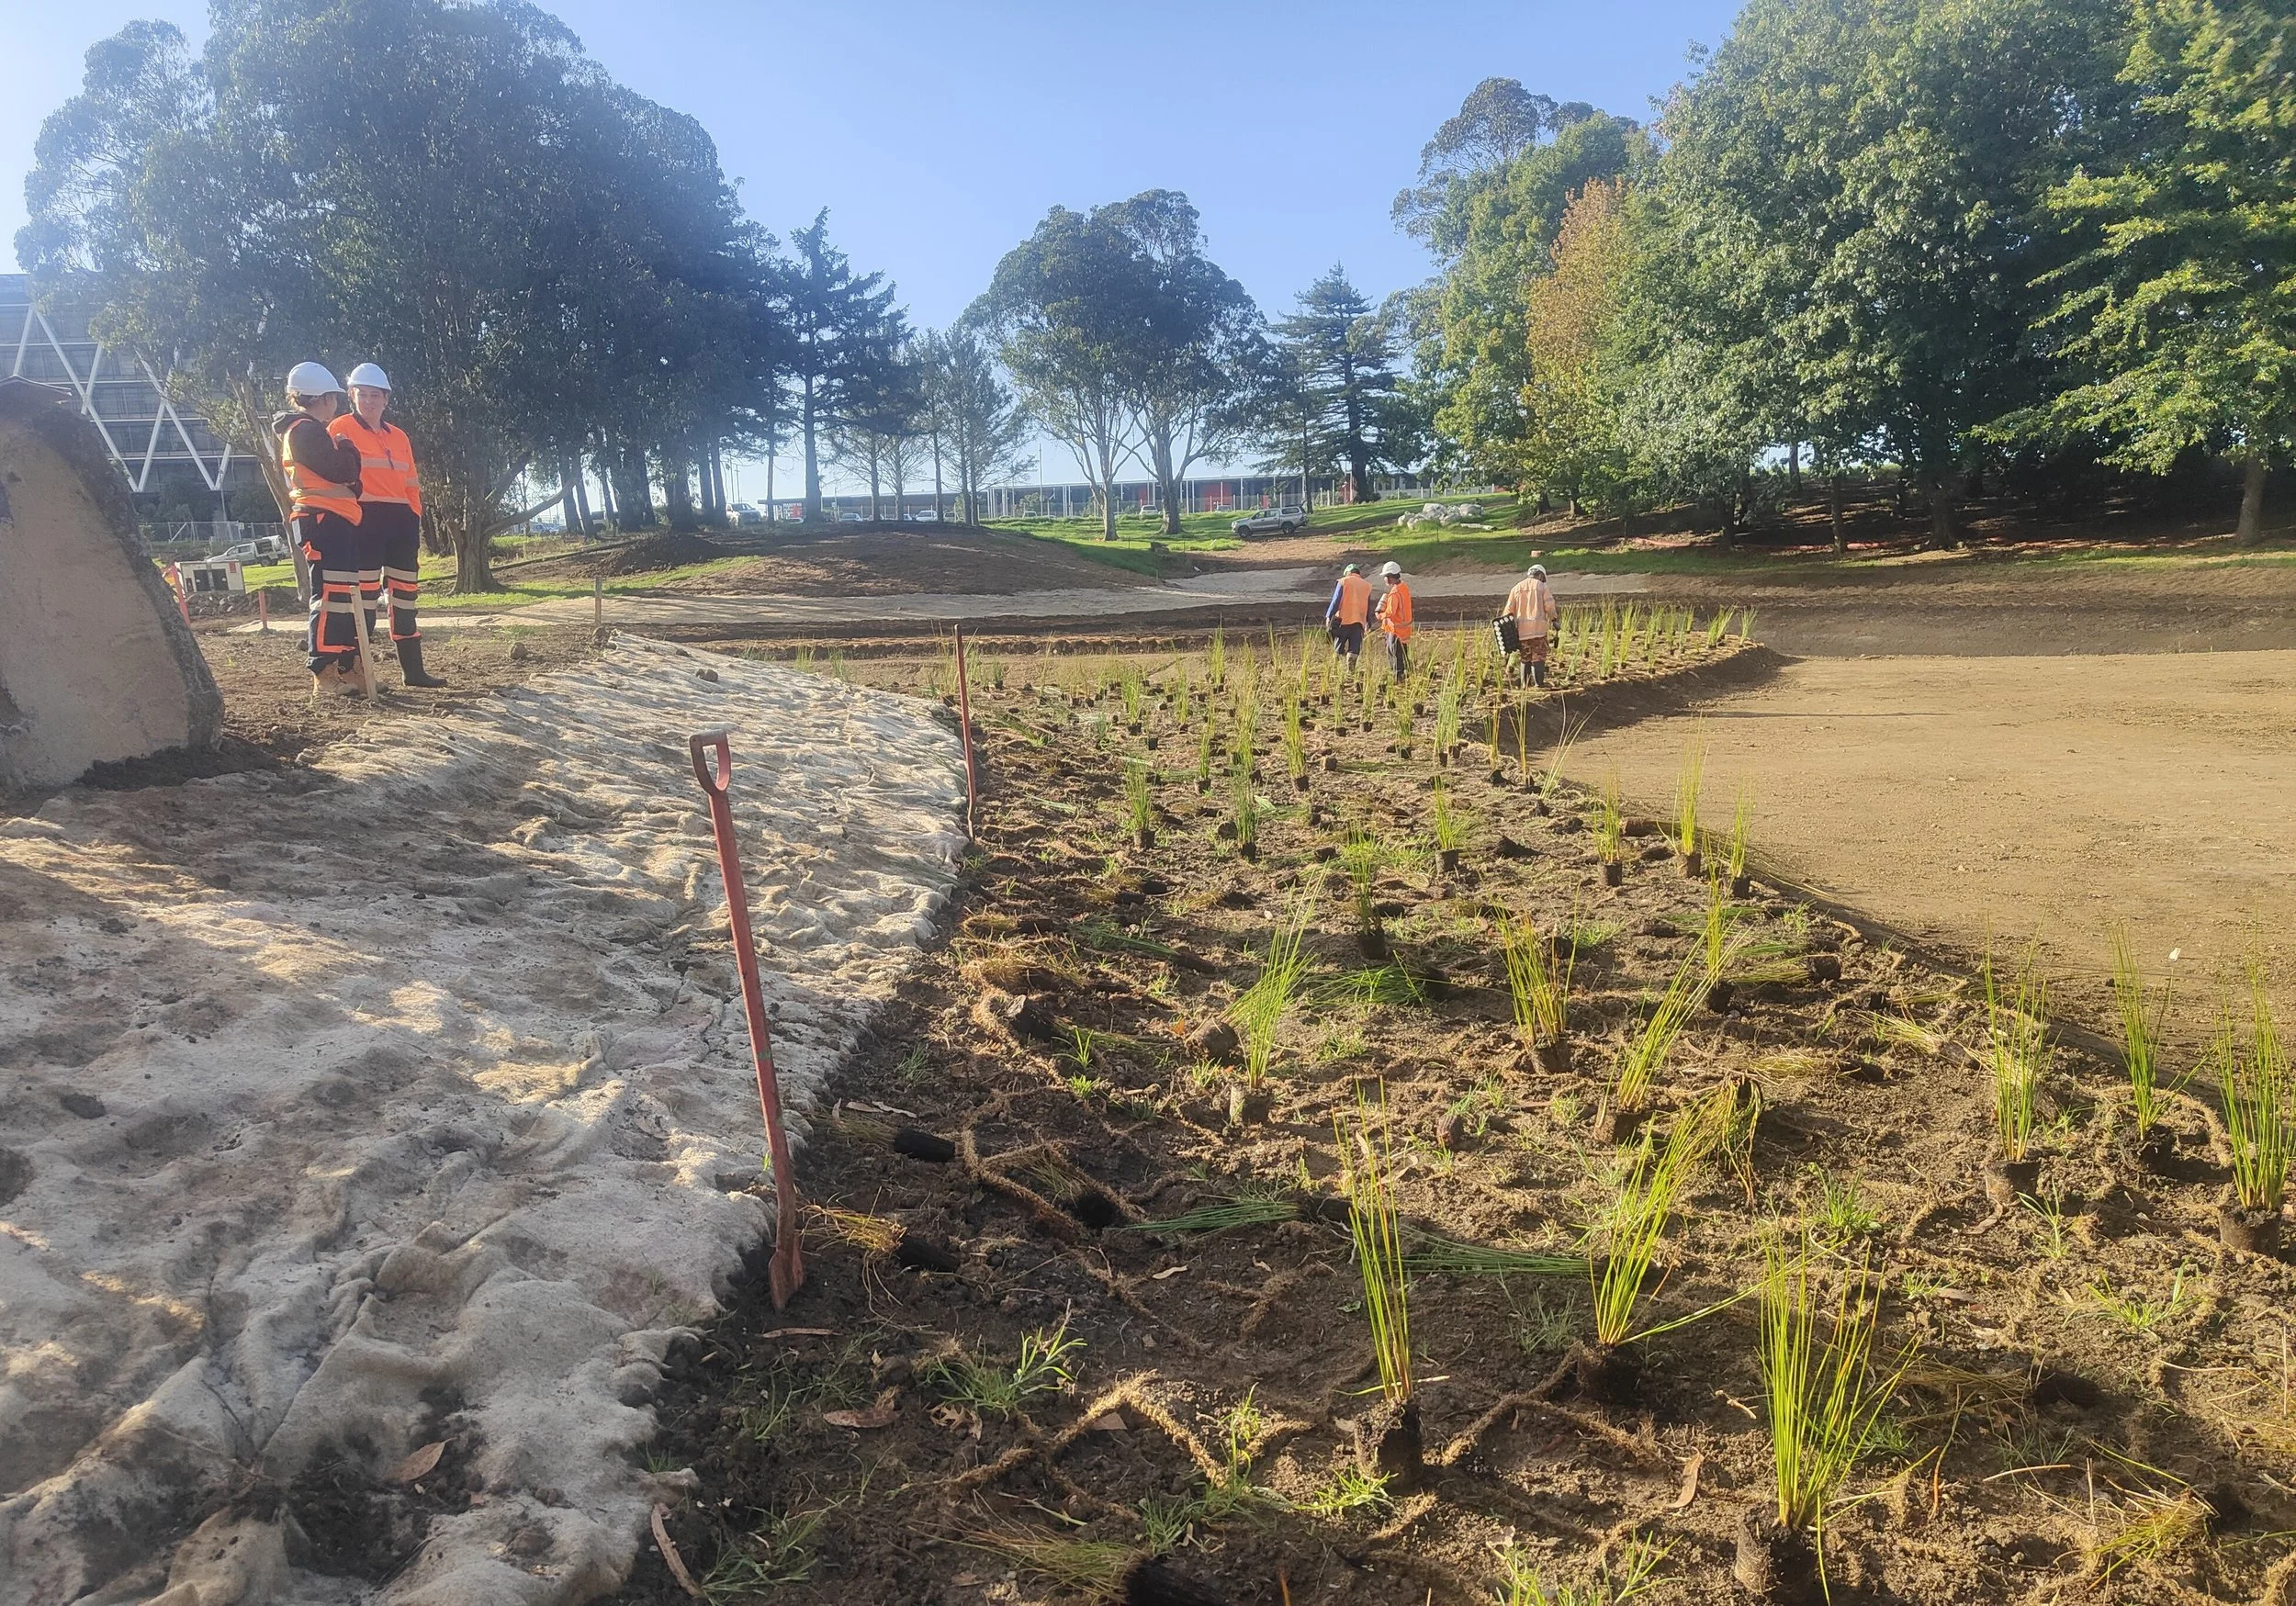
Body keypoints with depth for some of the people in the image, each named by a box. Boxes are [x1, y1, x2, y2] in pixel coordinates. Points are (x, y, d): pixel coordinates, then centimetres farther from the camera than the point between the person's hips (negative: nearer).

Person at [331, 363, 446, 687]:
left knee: (406, 596, 10)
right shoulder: (341, 429, 0)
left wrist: (415, 523, 9)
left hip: (401, 521, 6)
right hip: (365, 521, -6)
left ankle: (413, 669, 17)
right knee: (365, 596, -7)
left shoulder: (399, 437, 18)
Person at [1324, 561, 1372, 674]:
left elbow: (1336, 600, -6)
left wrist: (1329, 616, -7)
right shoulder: (1367, 585, 15)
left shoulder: (1343, 581, 3)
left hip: (1343, 619, -3)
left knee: (1338, 648, 5)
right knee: (1354, 648, 1)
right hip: (1359, 622, 3)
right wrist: (1368, 623, 23)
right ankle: (1351, 669, -11)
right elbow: (1368, 607, 18)